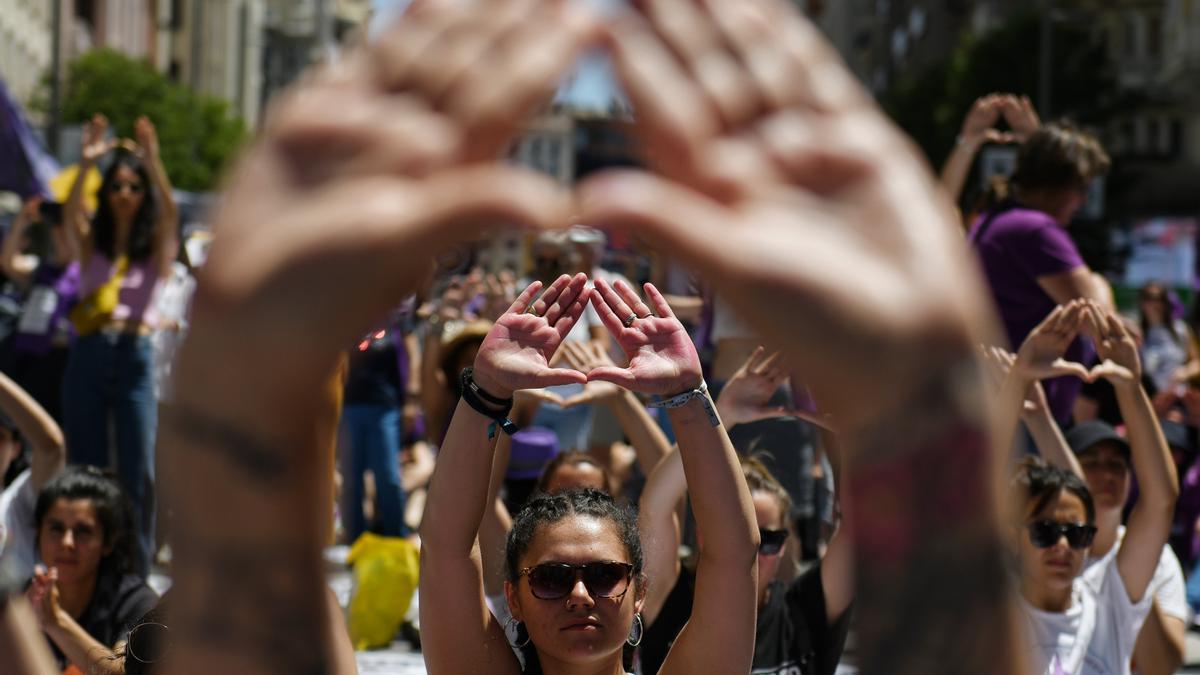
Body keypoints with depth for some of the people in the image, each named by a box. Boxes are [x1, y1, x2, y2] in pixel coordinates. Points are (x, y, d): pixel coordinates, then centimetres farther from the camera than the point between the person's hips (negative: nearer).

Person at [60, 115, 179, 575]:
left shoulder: (156, 247, 7)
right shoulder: (90, 243, 11)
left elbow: (170, 215, -13)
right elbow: (70, 214, -9)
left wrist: (153, 165, -27)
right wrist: (86, 165, -24)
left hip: (135, 356, -2)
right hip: (88, 355, 2)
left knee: (138, 471, -5)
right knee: (86, 467, 4)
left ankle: (136, 572, -2)